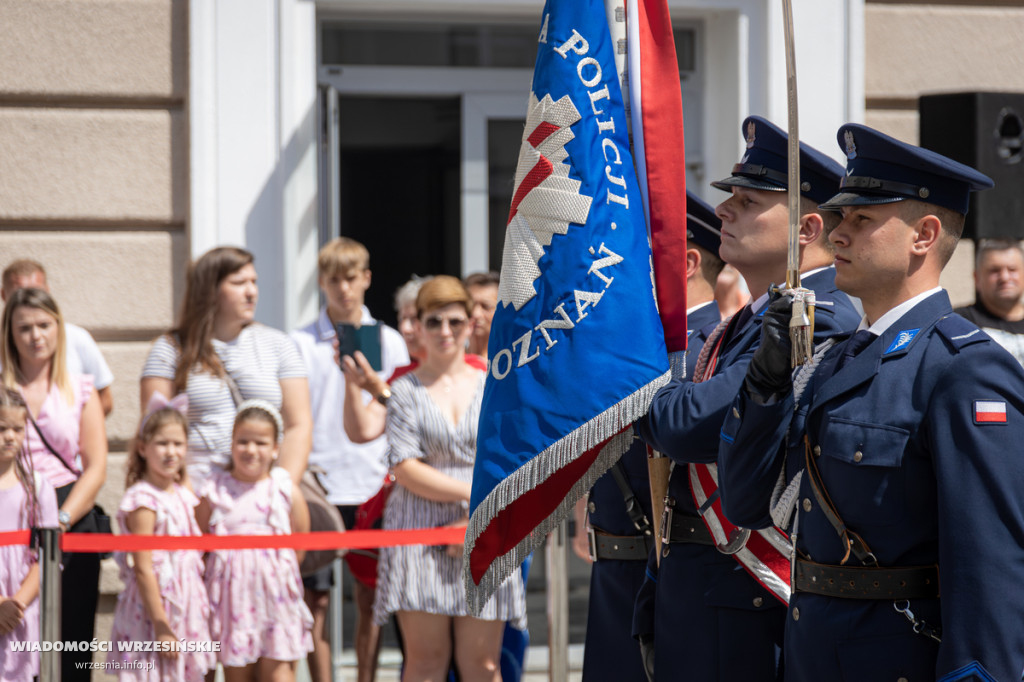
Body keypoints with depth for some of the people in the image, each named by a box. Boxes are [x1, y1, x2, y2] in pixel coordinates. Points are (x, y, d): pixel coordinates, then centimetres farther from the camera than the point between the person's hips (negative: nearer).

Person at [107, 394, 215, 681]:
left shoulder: (183, 495, 10)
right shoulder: (143, 502, -14)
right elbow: (143, 570, -17)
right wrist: (161, 626, -19)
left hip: (187, 611, 8)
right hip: (152, 615, -8)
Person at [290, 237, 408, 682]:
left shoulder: (388, 342, 8)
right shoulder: (301, 344, 3)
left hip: (372, 489, 1)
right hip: (317, 489, -1)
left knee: (369, 596, 5)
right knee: (315, 597, 0)